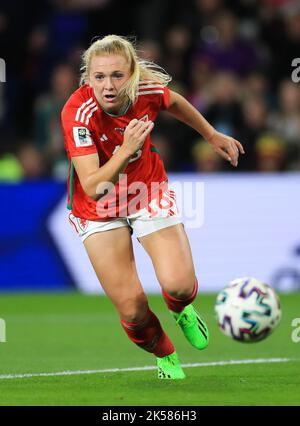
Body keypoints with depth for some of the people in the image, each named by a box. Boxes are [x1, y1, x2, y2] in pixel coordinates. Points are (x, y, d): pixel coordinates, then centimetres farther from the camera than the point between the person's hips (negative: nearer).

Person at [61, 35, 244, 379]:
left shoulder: (148, 90, -19)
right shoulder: (77, 114, -30)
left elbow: (175, 103, 8)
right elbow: (93, 188, -34)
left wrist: (212, 136, 20)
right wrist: (126, 149, -46)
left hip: (148, 192, 2)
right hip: (99, 210, -2)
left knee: (179, 285, -20)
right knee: (132, 309, -8)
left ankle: (181, 311, 19)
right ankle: (164, 356, 26)